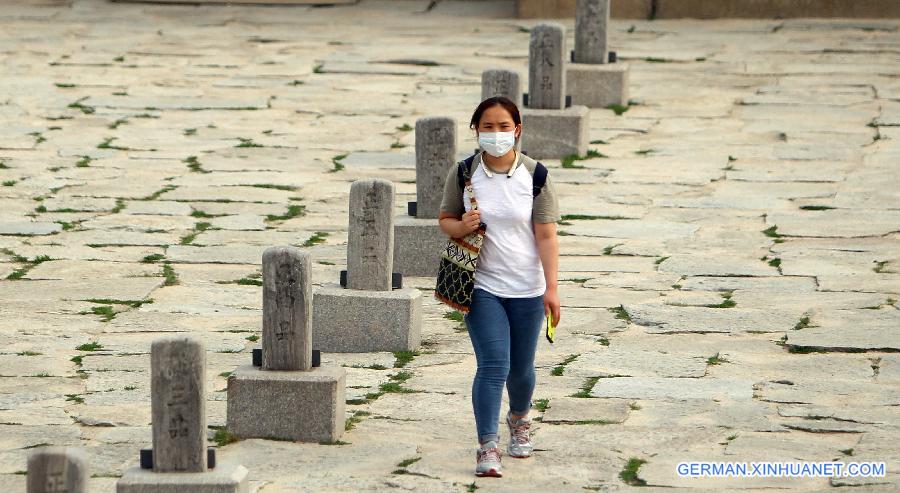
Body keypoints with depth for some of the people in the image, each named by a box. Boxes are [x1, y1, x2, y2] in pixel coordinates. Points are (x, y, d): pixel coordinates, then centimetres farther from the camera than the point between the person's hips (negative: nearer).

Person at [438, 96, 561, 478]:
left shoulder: (534, 174, -5)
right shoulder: (463, 173, -2)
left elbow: (547, 236, -6)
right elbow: (444, 220, 9)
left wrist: (551, 288, -12)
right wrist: (461, 226, -16)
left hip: (526, 288, 1)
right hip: (482, 287, -1)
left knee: (520, 368, 12)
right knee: (493, 365, -14)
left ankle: (519, 419, 43)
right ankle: (487, 447, -14)